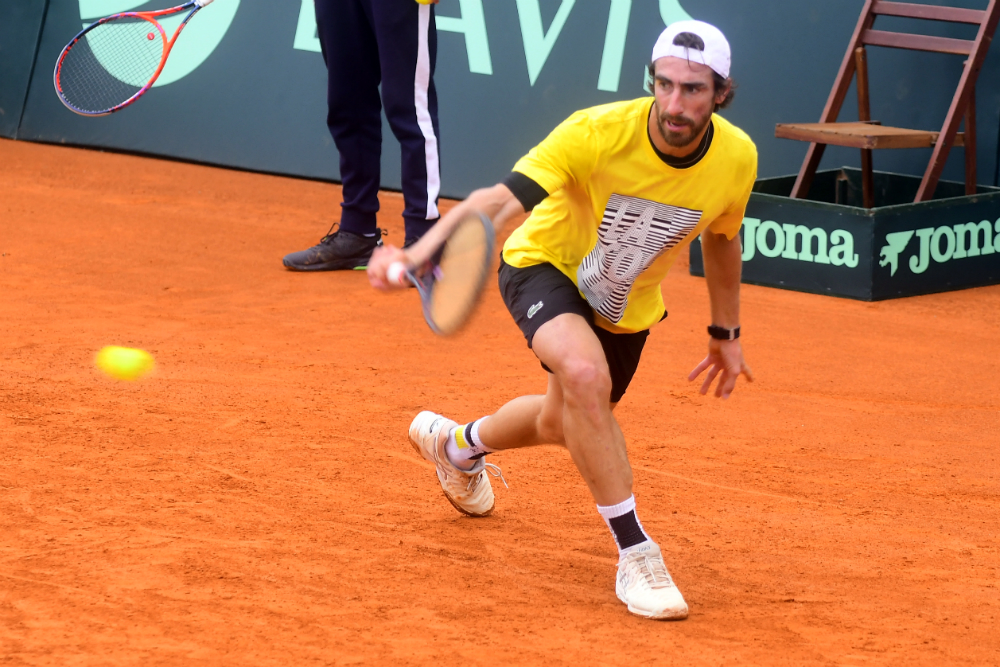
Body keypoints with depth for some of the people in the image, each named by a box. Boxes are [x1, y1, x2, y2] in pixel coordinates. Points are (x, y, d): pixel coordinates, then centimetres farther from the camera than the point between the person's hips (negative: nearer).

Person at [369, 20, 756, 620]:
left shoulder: (737, 158, -20)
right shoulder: (599, 133, -35)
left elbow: (721, 238, 3)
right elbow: (501, 199, -41)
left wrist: (726, 333, 13)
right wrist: (419, 253, -57)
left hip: (627, 305, 5)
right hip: (546, 265, -5)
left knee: (563, 424, 24)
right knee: (585, 373, -36)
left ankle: (458, 443, 59)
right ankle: (634, 550, -26)